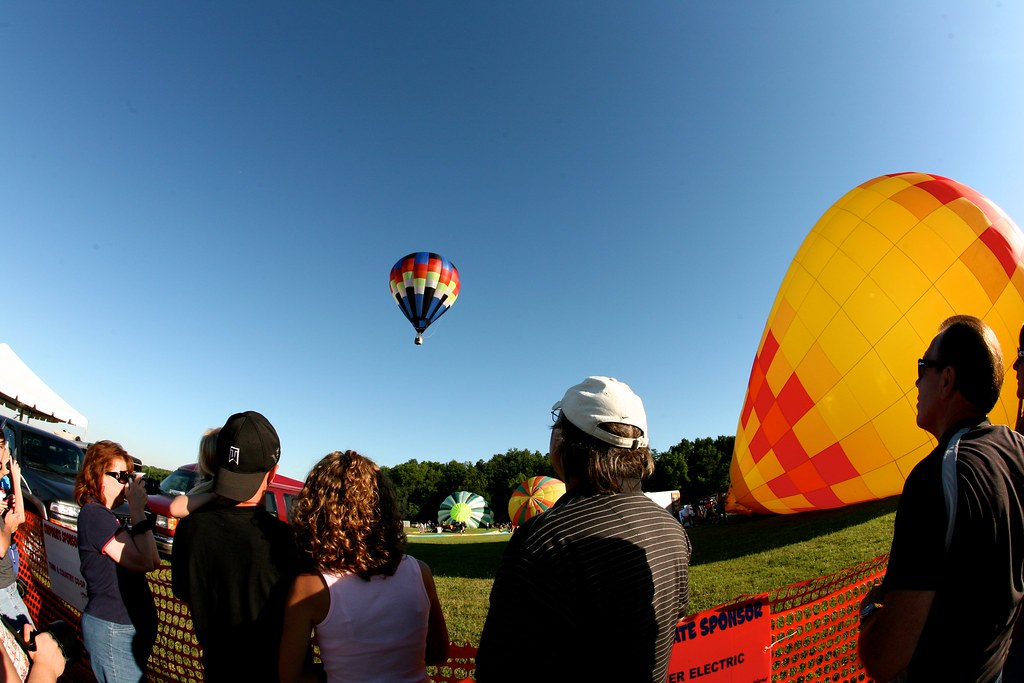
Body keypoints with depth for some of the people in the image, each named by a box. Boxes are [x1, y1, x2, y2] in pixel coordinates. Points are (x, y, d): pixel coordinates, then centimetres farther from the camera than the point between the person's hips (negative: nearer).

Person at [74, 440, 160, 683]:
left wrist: (139, 510, 0)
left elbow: (154, 561, 7)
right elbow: (143, 561, -25)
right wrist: (137, 509, -20)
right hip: (112, 629, -9)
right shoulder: (94, 514, -17)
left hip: (129, 624, 9)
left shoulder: (102, 515, 13)